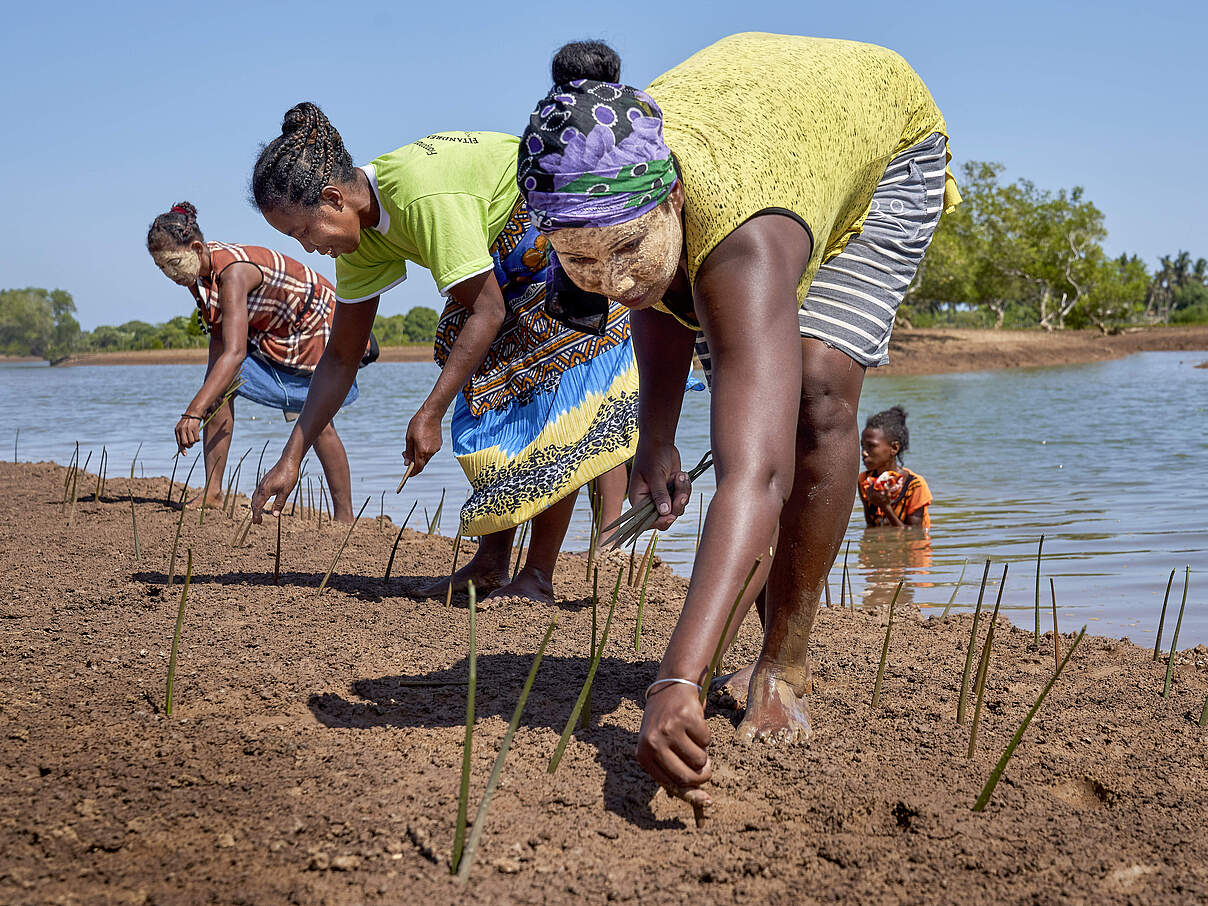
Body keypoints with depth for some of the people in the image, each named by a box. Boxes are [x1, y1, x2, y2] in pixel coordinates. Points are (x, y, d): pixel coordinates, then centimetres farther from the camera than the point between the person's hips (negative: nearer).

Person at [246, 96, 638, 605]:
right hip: (512, 263, 9)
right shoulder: (362, 229, -6)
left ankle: (539, 577, -8)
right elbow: (340, 357, 0)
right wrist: (291, 459, -4)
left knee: (549, 394, -13)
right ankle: (492, 562, 7)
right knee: (487, 395, 1)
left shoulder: (425, 197, -35)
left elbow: (487, 311, -29)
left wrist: (429, 414, -27)